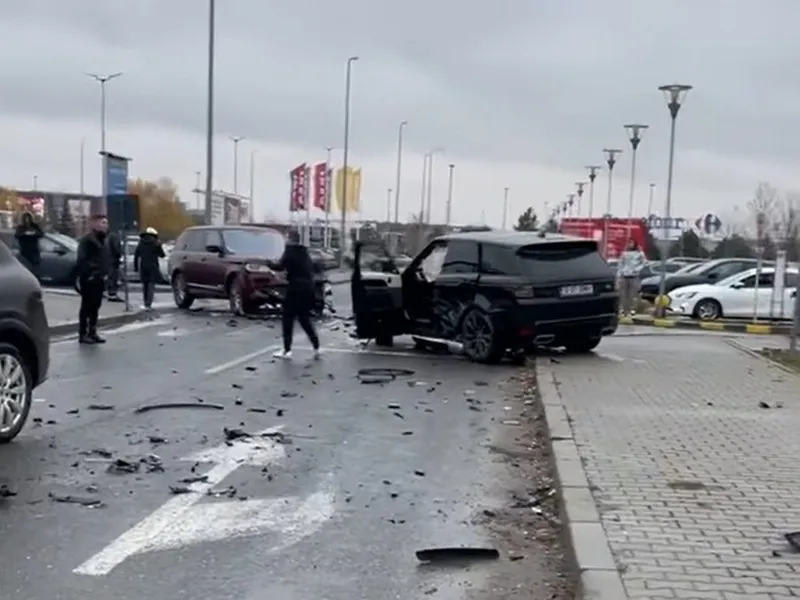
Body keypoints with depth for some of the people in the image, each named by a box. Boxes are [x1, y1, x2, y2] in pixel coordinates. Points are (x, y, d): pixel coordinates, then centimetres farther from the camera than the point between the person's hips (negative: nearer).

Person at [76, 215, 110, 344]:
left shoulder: (103, 240, 17)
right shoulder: (87, 239, -12)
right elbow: (81, 259, -17)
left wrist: (104, 273, 14)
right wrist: (86, 274, -20)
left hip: (99, 278, 9)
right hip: (89, 278, -9)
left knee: (95, 306, 12)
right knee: (86, 306, -4)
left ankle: (92, 332, 18)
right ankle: (83, 334, 1)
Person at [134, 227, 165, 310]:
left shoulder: (141, 243, 6)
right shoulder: (156, 243, -4)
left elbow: (136, 256, 4)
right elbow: (162, 255, 1)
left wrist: (135, 267, 9)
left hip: (143, 266, 3)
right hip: (153, 267, -3)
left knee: (145, 285, 14)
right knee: (151, 285, -4)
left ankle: (146, 303, 18)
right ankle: (148, 304, -16)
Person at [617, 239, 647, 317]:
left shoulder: (639, 253, 3)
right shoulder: (624, 253, 10)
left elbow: (644, 262, 4)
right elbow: (620, 264, 11)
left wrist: (637, 269, -9)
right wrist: (619, 274, 5)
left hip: (634, 277, -2)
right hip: (624, 276, 2)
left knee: (633, 295, -4)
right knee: (623, 294, 4)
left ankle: (632, 310, 2)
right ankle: (623, 310, 12)